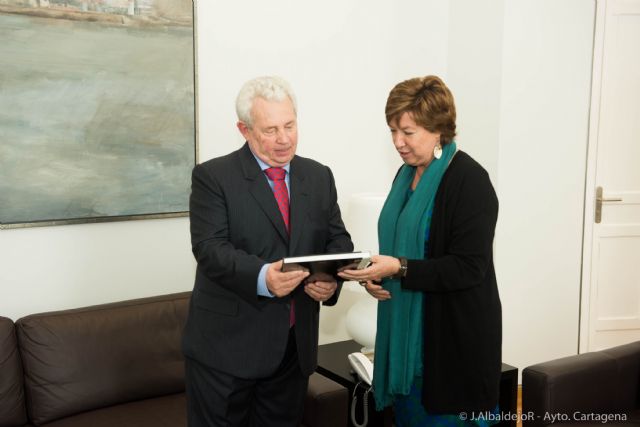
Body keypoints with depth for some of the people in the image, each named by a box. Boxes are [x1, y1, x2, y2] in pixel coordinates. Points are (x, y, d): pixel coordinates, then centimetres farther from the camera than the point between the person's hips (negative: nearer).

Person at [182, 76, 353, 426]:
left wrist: (332, 278, -14)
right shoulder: (212, 177, -6)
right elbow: (210, 249, -16)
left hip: (295, 344, 5)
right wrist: (261, 276, -34)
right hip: (227, 344, -4)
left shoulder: (319, 176, 9)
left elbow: (338, 240, 8)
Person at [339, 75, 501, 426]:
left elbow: (468, 267, -19)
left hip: (455, 335, -7)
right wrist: (376, 274, 0)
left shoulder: (469, 179, -15)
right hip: (405, 330, 7)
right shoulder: (406, 174, 9)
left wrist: (398, 269, -25)